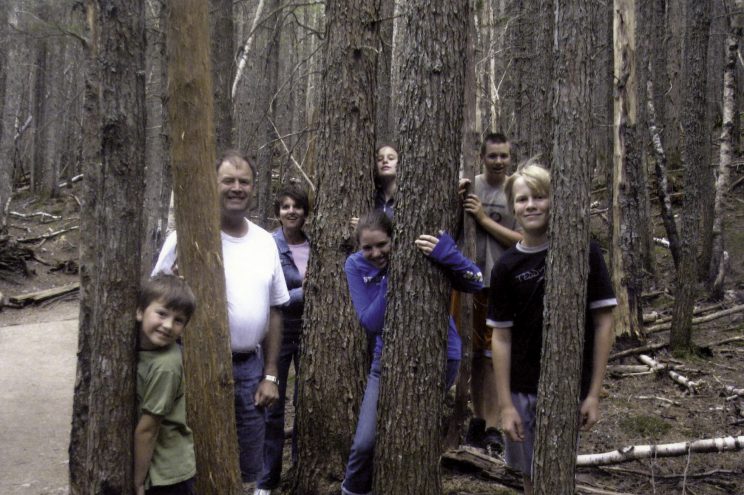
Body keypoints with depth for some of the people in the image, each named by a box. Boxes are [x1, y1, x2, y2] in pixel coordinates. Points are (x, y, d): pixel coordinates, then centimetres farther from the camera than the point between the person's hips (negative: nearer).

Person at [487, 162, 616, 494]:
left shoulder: (583, 252, -8)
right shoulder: (507, 267, -2)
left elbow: (603, 321, -6)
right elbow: (501, 337, -1)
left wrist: (594, 393, -8)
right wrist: (505, 404, -4)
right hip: (522, 391, 3)